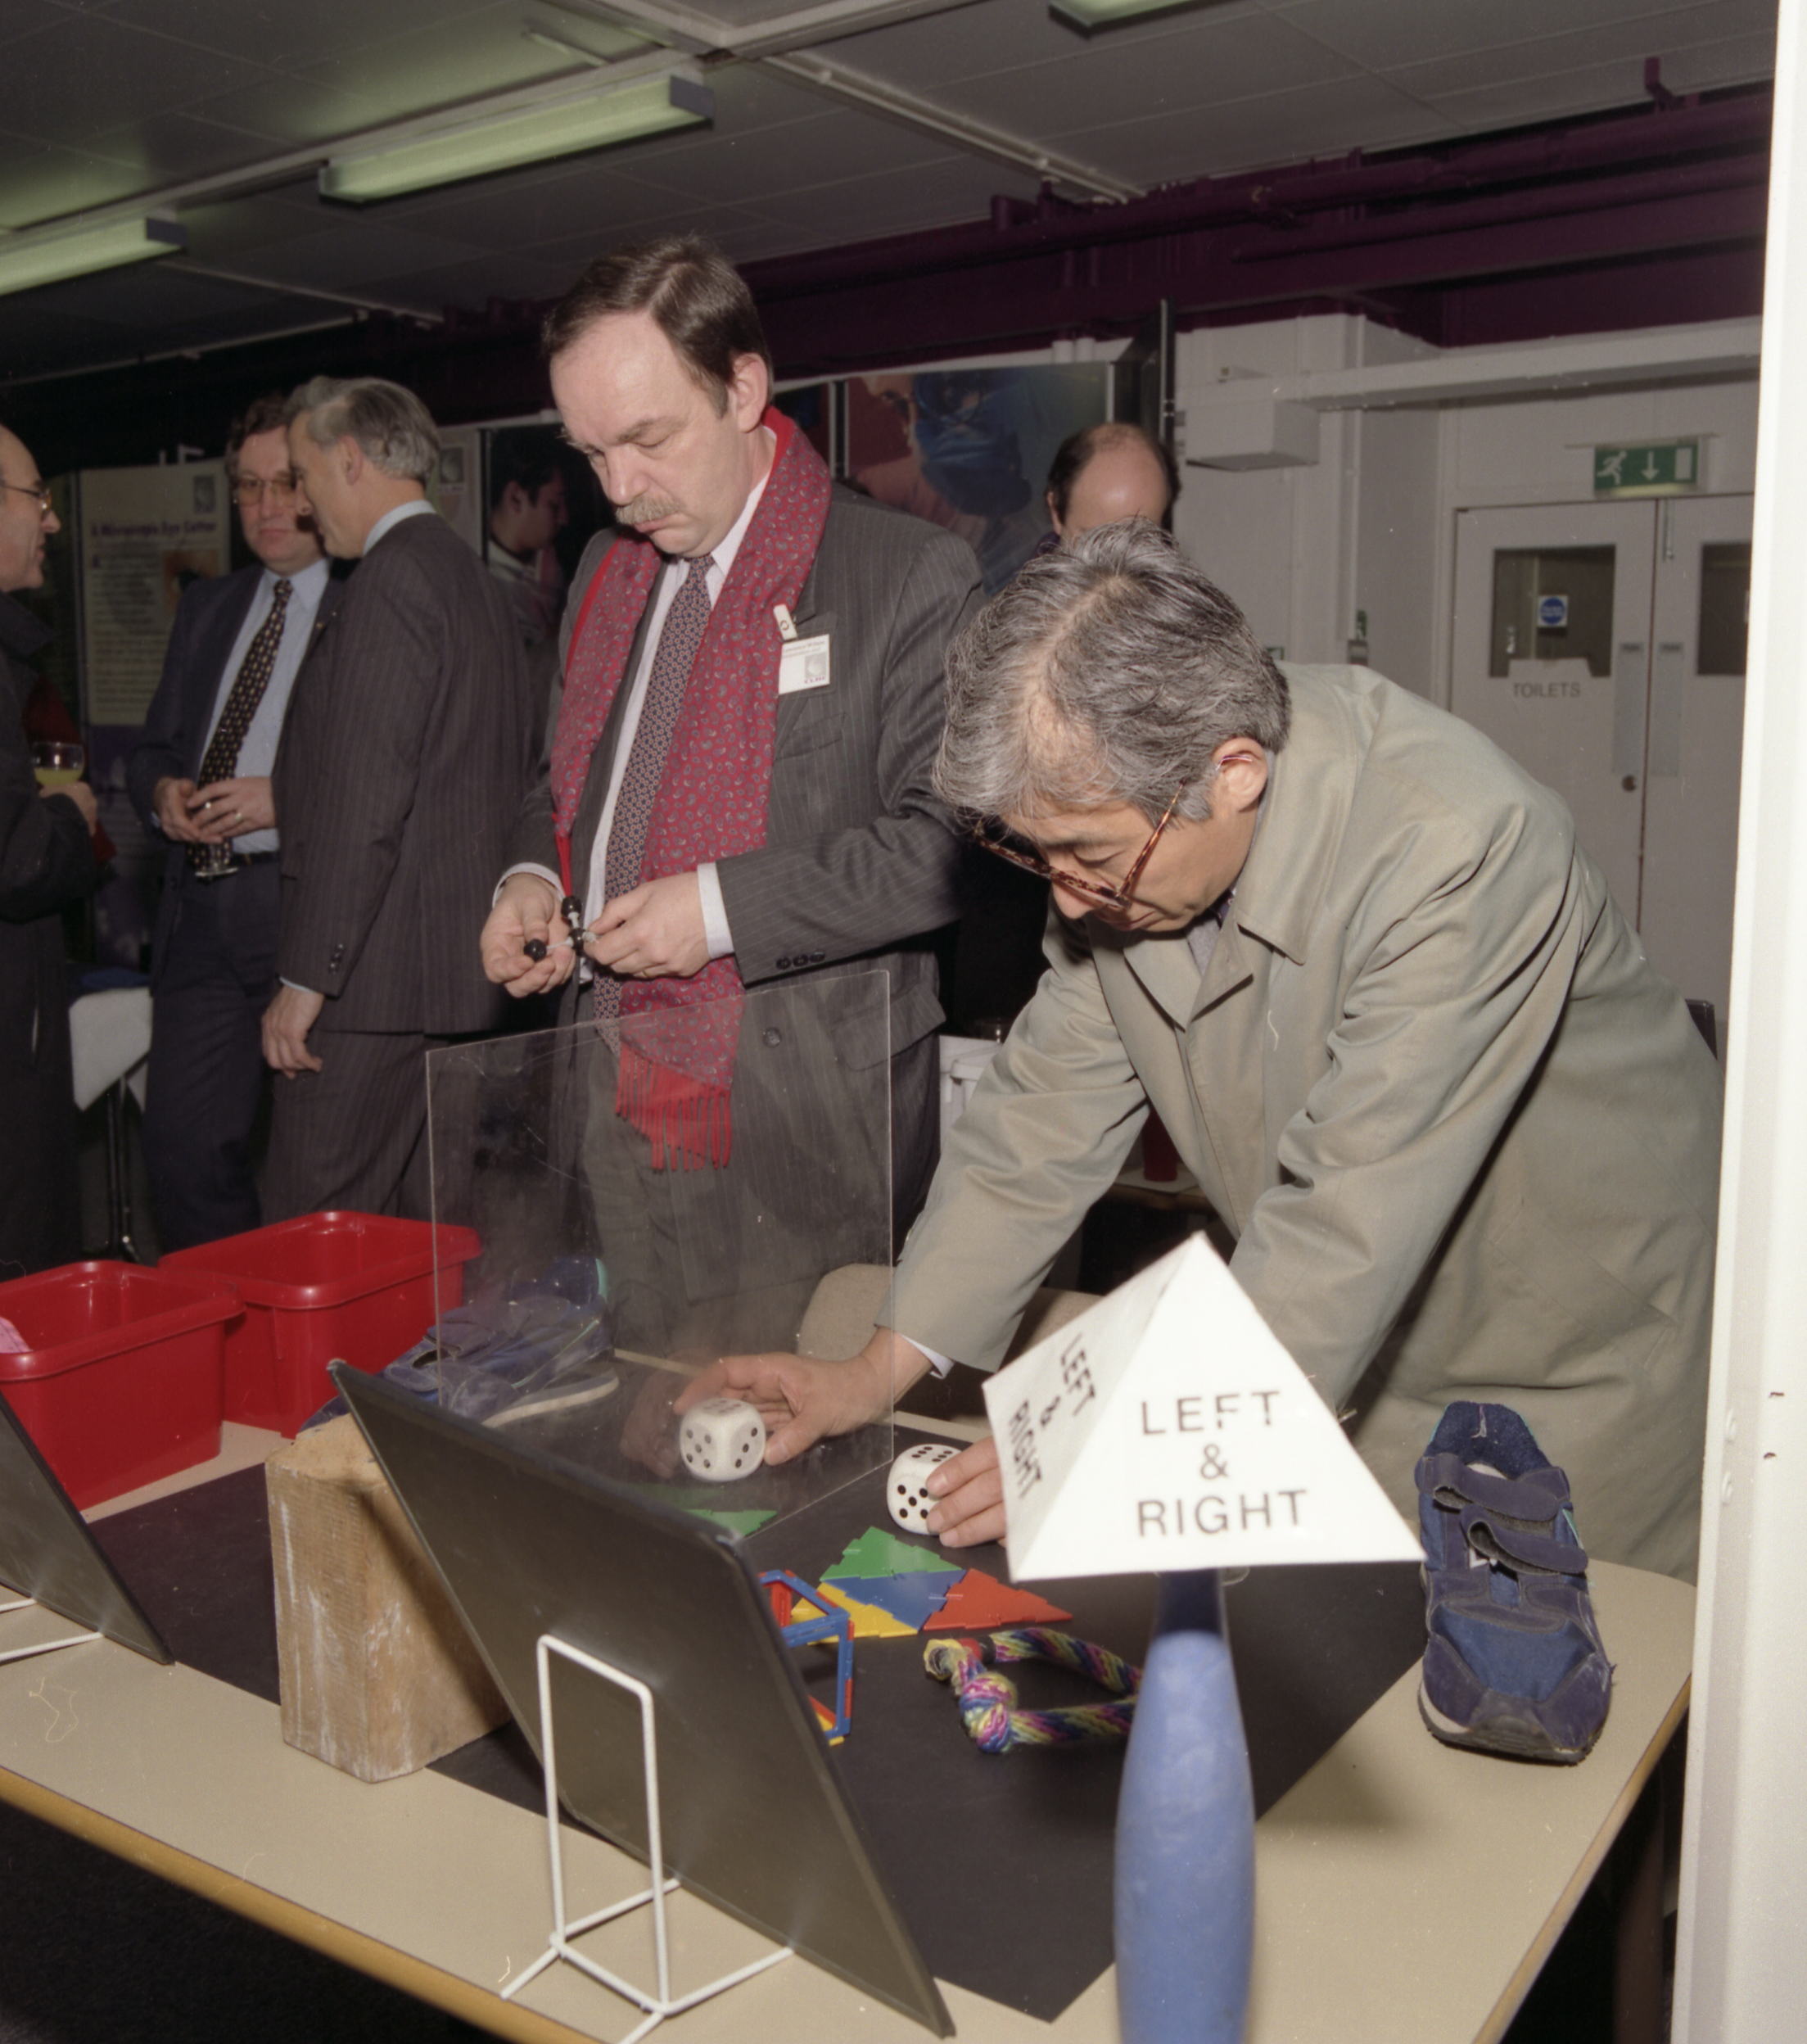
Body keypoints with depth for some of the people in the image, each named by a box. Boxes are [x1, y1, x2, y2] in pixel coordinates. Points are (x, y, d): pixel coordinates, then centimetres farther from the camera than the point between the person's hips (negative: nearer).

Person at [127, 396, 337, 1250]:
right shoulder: (206, 608, 20)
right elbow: (153, 748, 22)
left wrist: (286, 800, -18)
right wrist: (163, 789, 0)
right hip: (203, 914, 6)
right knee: (184, 1146, 6)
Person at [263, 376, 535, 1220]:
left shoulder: (392, 578, -12)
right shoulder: (474, 577, 17)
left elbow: (362, 800, -20)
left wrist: (307, 976, -17)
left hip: (383, 969, -10)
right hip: (465, 963, 10)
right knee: (434, 1225, 14)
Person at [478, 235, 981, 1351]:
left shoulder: (911, 575, -8)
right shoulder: (608, 571, 15)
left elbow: (948, 840, -14)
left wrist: (725, 906, -19)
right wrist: (532, 877, 5)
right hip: (614, 1113, 6)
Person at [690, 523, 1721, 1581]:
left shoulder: (1465, 852, -34)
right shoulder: (1123, 812, -13)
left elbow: (1348, 1229, -33)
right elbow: (1049, 1109, -3)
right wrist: (884, 1367, -5)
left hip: (1581, 1364, -5)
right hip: (1338, 1349, 5)